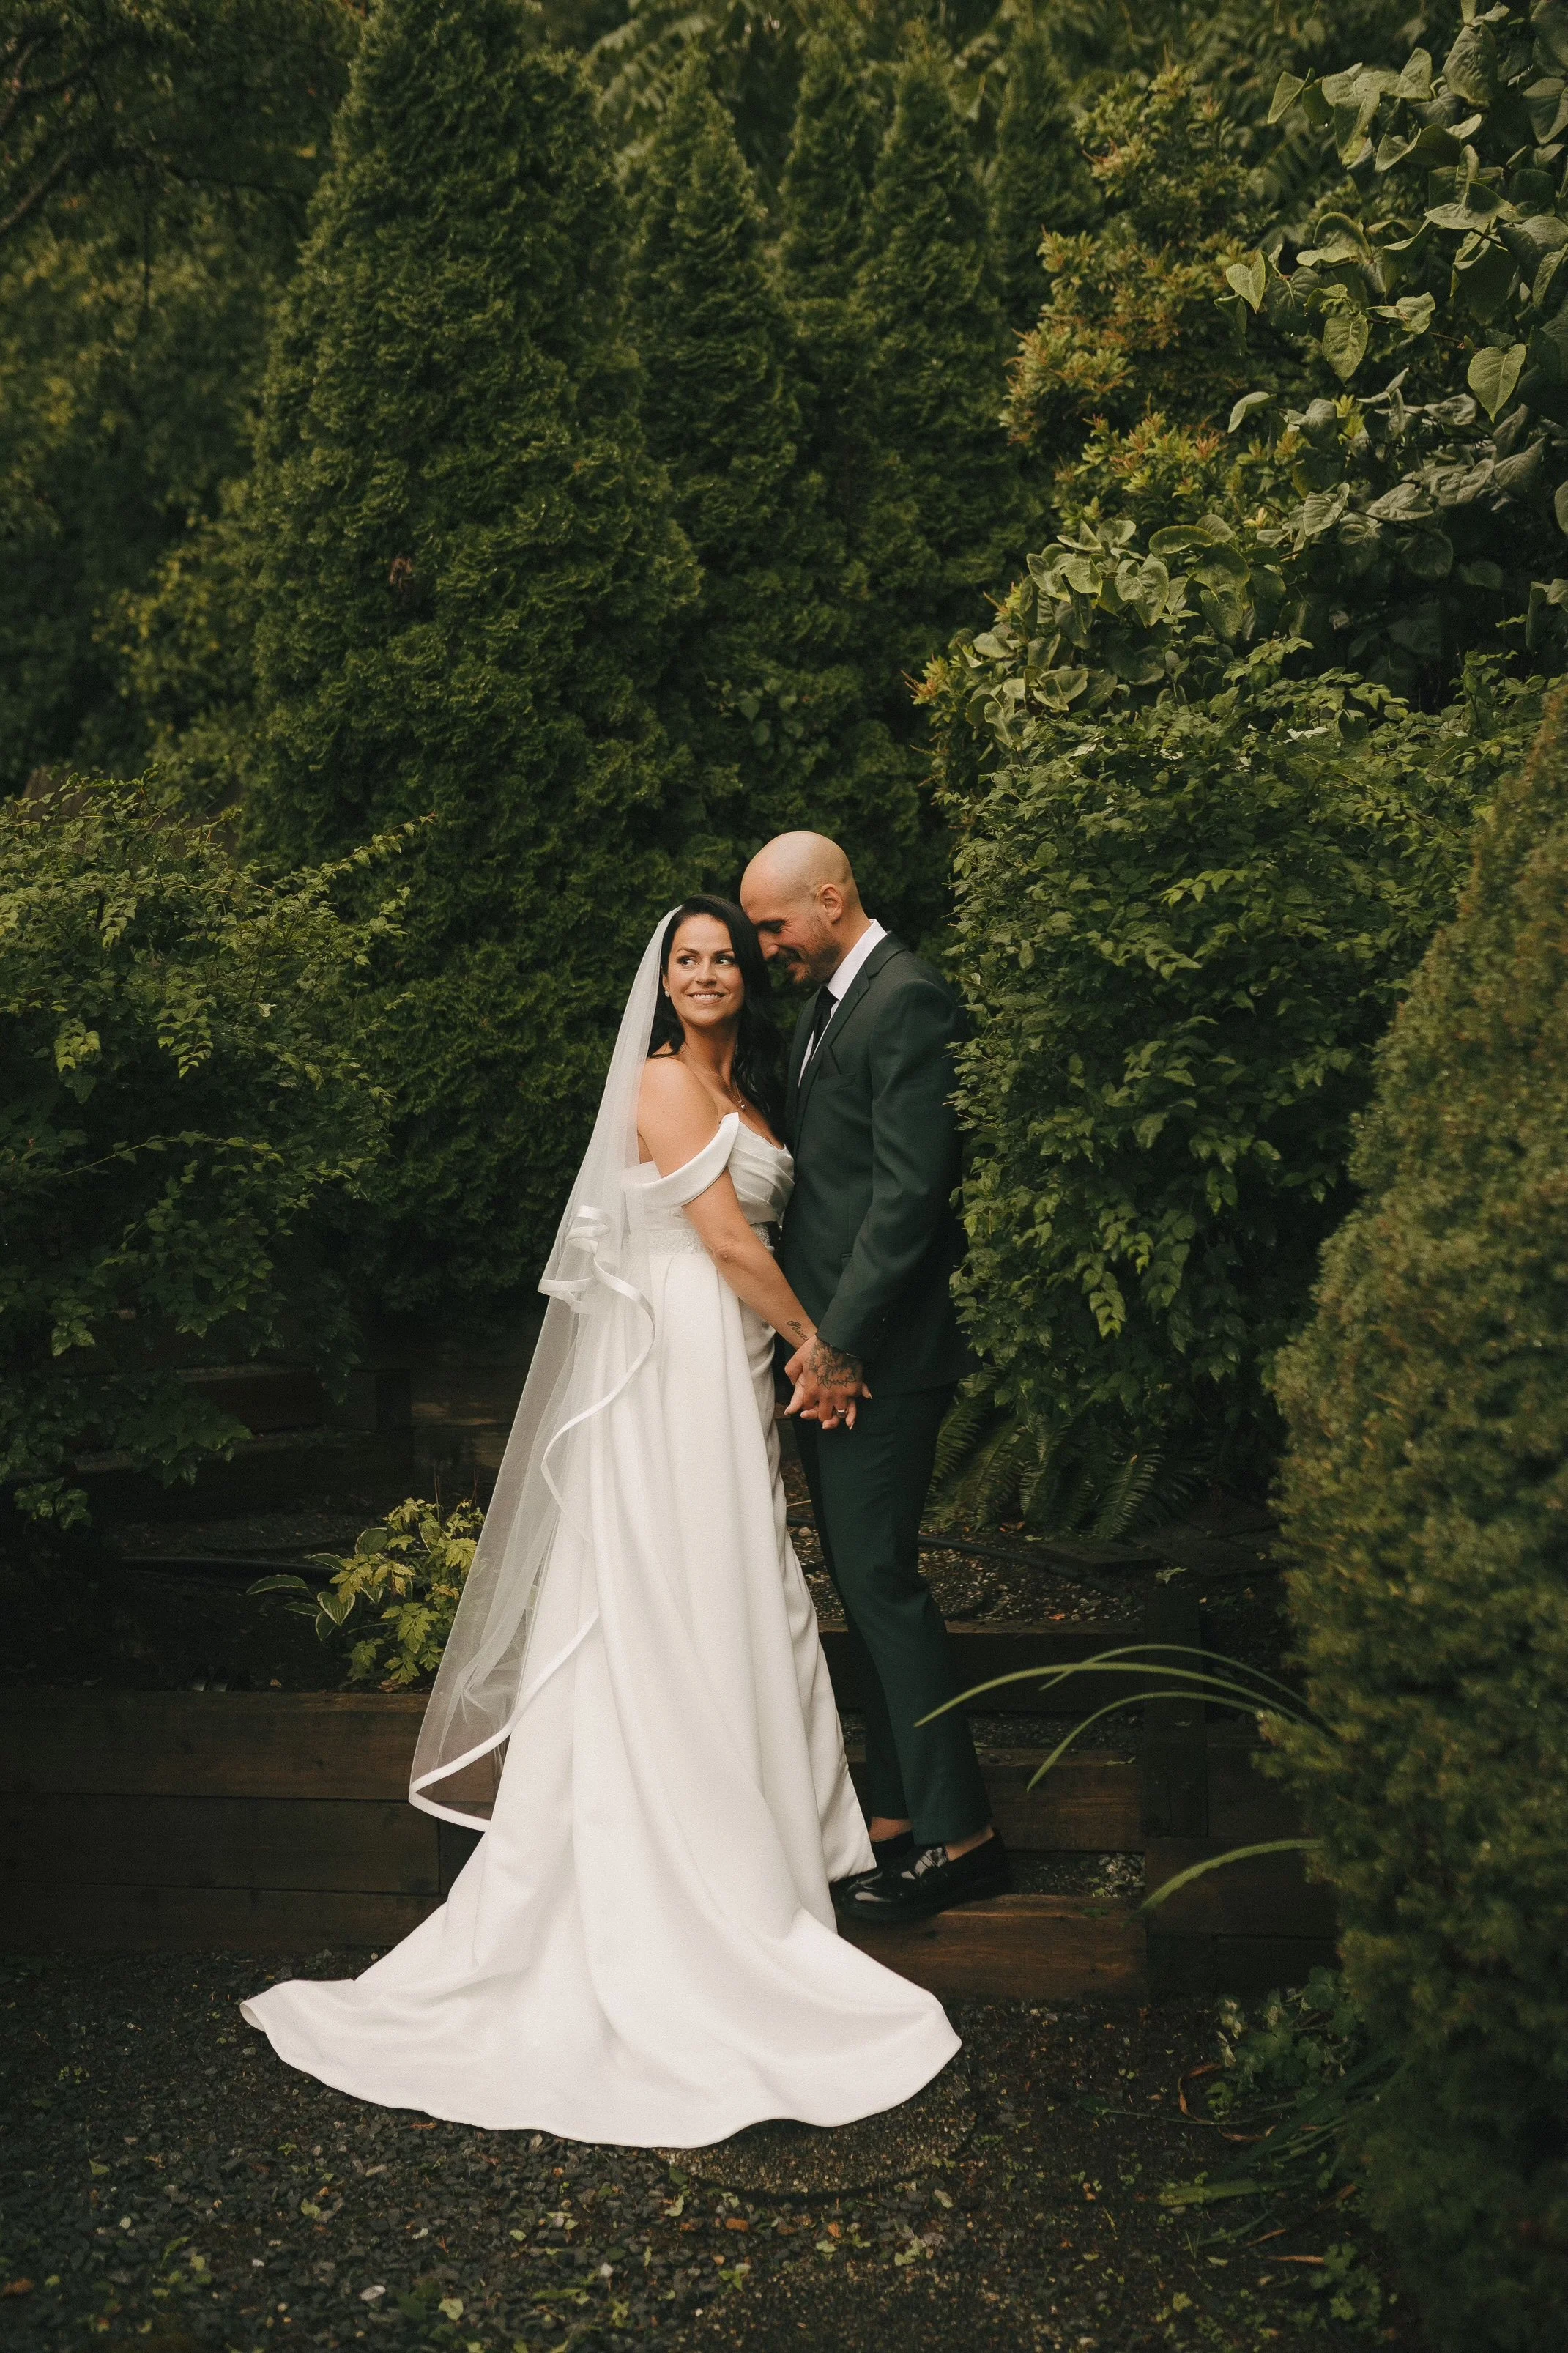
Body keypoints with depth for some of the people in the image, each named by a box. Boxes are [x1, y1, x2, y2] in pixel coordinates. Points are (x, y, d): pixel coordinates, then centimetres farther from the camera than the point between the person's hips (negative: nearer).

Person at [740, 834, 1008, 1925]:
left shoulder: (908, 1000, -13)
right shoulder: (824, 1005, 17)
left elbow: (909, 1190, -19)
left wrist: (840, 1340, -18)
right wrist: (812, 1336, 7)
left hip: (877, 1346, -10)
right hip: (829, 1341, 10)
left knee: (879, 1576, -6)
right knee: (864, 1579, 12)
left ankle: (959, 1833, 6)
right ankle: (900, 1817, 22)